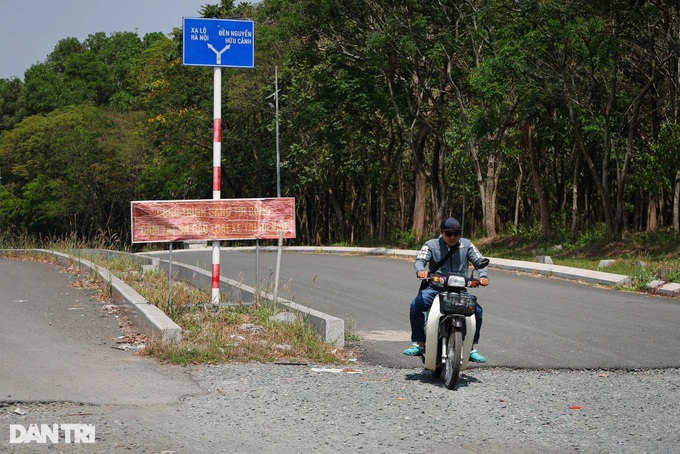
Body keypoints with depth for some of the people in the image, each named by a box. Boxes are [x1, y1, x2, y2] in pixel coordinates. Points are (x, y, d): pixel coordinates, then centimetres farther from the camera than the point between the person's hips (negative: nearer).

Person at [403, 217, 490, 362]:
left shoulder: (467, 245, 11)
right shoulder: (431, 245, 6)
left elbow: (479, 260, 5)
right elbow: (420, 259, -6)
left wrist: (483, 276, -17)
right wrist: (420, 270, -31)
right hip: (435, 288, -1)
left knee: (477, 310, -22)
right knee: (416, 305, -28)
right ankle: (418, 344, -15)